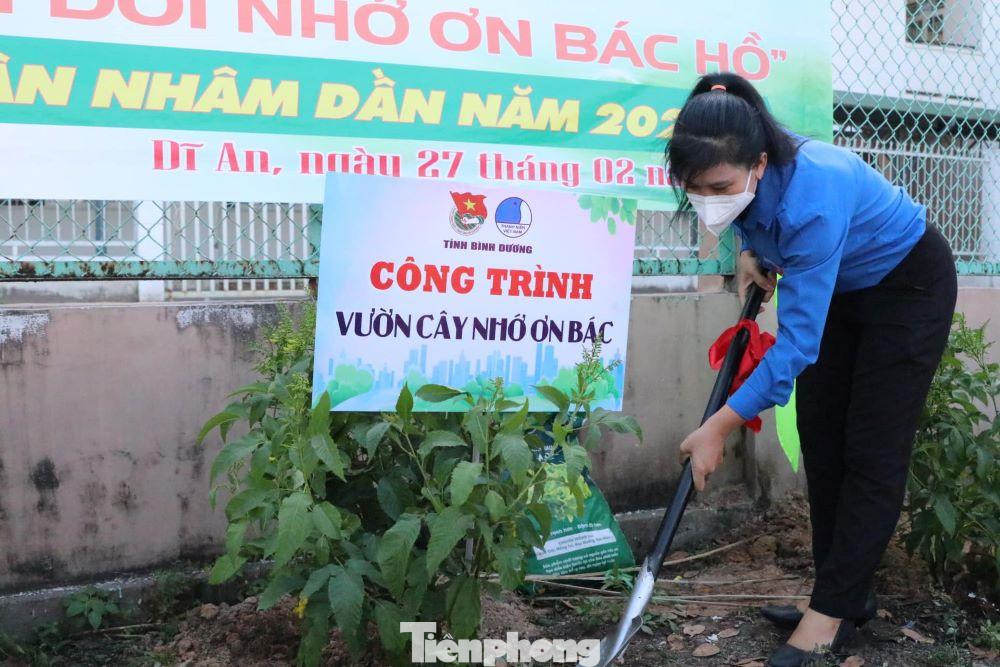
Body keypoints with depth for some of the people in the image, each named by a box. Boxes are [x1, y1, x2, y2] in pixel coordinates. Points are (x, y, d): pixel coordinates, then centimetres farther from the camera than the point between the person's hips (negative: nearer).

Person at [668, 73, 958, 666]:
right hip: (842, 286, 8)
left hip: (909, 287, -7)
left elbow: (797, 342, -39)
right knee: (820, 439, 6)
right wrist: (753, 253, -9)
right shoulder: (741, 179, -21)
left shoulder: (813, 197, -41)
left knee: (872, 451, -7)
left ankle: (832, 613, 1)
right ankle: (850, 593, 17)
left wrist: (719, 427, -37)